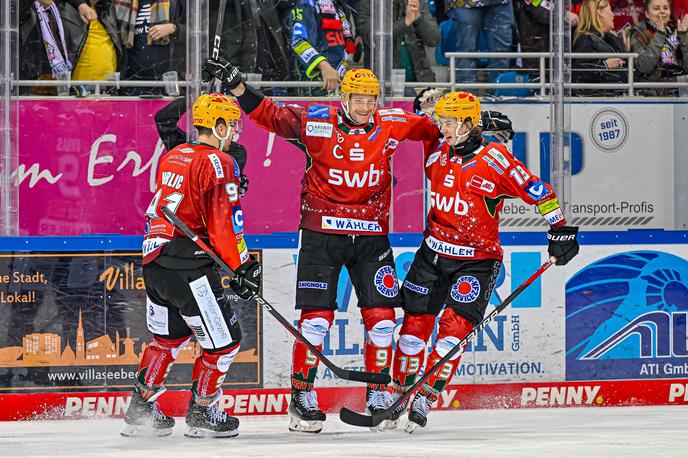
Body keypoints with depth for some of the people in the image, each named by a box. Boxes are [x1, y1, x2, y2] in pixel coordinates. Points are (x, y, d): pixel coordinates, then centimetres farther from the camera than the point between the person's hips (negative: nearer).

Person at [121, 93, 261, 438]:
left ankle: (140, 410, 27)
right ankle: (201, 412, 10)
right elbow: (224, 223, -15)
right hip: (188, 267, -9)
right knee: (224, 339, 3)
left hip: (154, 262, 9)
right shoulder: (218, 164, -10)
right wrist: (243, 267, -8)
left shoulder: (172, 157, 16)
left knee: (169, 335, 24)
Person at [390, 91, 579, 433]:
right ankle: (398, 393, 18)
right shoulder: (437, 152, -2)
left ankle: (425, 398, -11)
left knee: (455, 325, -15)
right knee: (415, 322, 4)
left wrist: (561, 231, -18)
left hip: (477, 260, -5)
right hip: (434, 251, 5)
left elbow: (537, 191, -17)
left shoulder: (494, 159, -18)